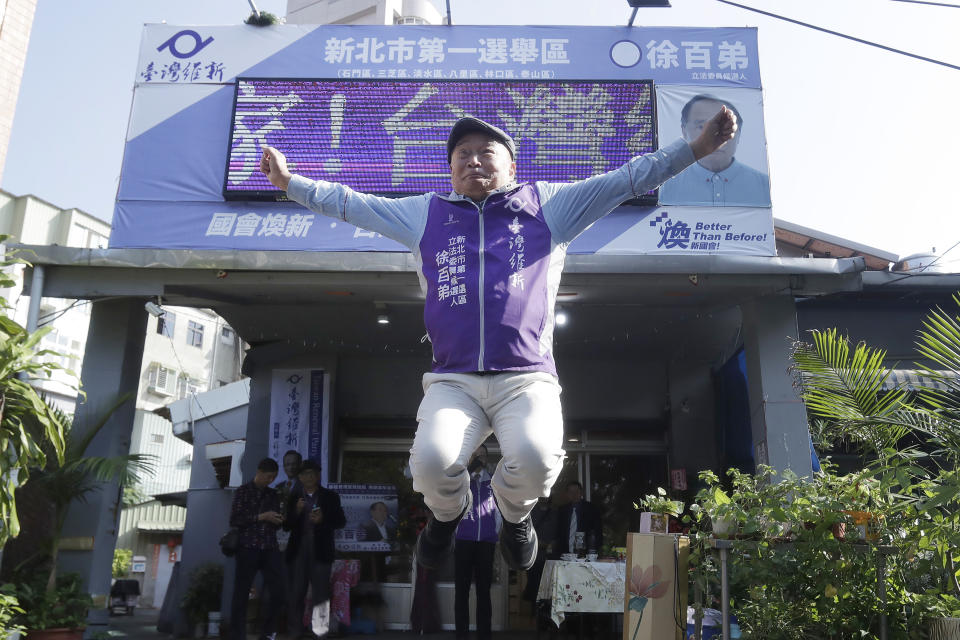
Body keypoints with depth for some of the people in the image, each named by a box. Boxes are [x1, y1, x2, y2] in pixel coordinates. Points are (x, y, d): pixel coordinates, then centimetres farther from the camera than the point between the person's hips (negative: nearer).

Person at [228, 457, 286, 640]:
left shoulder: (273, 495, 15)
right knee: (241, 594, 1)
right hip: (248, 548, -4)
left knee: (279, 591, -1)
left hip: (270, 549, 4)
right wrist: (261, 517, -12)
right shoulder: (243, 491, 2)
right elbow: (234, 520, -6)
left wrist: (279, 520, -3)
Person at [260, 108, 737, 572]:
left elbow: (627, 179, 15)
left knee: (536, 458, -30)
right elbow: (348, 203, 28)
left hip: (527, 378, -1)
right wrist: (289, 180, 24)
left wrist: (697, 148, 9)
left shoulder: (547, 205, 17)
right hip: (452, 380, 1)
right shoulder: (425, 214, 21)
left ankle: (514, 514, 11)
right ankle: (447, 512, 15)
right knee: (432, 463, -26)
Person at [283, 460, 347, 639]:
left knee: (321, 593, -3)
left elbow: (341, 521, 4)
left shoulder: (330, 496, 6)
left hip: (320, 551, -2)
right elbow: (286, 525, 7)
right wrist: (296, 512, -12)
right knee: (296, 593, 6)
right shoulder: (294, 497, 10)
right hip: (298, 551, 2)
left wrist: (323, 519, -13)